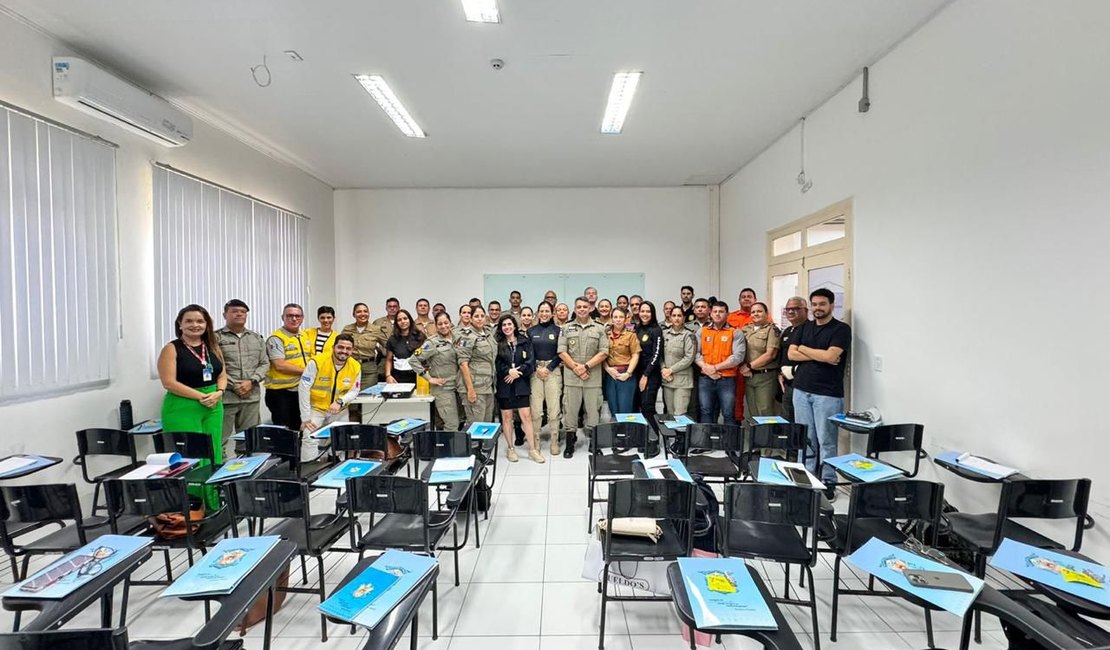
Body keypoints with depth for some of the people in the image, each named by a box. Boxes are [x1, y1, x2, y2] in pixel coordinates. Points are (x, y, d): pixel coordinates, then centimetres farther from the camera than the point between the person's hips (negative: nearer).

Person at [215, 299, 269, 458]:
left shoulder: (257, 338, 14)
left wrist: (251, 381, -6)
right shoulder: (216, 337, -1)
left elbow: (264, 363, 10)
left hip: (252, 397, 4)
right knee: (223, 440, -2)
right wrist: (234, 386, -12)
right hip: (226, 396, -4)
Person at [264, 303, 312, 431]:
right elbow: (280, 365, -20)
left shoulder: (305, 337, 11)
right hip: (281, 392, -7)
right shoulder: (276, 338, -12)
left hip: (302, 391, 7)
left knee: (298, 429, 16)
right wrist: (306, 371, -15)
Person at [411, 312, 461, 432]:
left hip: (456, 386, 6)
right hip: (442, 388, -6)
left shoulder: (455, 338, 6)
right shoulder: (432, 343, -10)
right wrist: (429, 378, -13)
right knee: (452, 426, -7)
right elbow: (414, 360, -14)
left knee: (460, 422, 11)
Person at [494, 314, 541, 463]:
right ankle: (510, 448, 21)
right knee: (506, 417, 7)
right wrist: (509, 371, -17)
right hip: (504, 385, 0)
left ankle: (532, 449, 10)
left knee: (526, 416, 0)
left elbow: (531, 362, -2)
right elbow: (496, 364, -5)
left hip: (521, 384, 1)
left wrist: (517, 372, -13)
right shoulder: (497, 343, 2)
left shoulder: (525, 341, 5)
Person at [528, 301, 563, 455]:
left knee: (554, 407, -2)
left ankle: (554, 441, 8)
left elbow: (560, 353, 1)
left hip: (553, 371, -1)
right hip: (535, 371, 1)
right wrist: (537, 369, -7)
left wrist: (548, 368, -8)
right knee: (535, 407, -1)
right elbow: (528, 353, 6)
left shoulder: (557, 330, 5)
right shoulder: (531, 331, 9)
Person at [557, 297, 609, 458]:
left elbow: (604, 352, -1)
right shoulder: (567, 329, 8)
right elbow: (562, 351, 0)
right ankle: (570, 445, 17)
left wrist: (586, 366, -11)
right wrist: (576, 368, -10)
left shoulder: (599, 329, 7)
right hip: (571, 377, 0)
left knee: (593, 411, 6)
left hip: (593, 377, 0)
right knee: (570, 410, 5)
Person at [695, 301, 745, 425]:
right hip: (705, 379, 2)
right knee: (706, 412, 7)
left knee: (728, 414, 2)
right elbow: (696, 353, 3)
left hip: (727, 380, -2)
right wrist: (706, 367, -13)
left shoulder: (735, 333, 3)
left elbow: (738, 356, -9)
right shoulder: (702, 331, 11)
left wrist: (715, 367, -13)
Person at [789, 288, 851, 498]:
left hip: (827, 394, -5)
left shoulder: (841, 329, -3)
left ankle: (828, 482, 11)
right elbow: (791, 354, 2)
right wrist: (820, 356, -8)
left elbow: (831, 356, -16)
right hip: (801, 390, 5)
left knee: (826, 441, 1)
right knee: (805, 439, 10)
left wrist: (804, 349, -3)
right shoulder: (804, 327, 12)